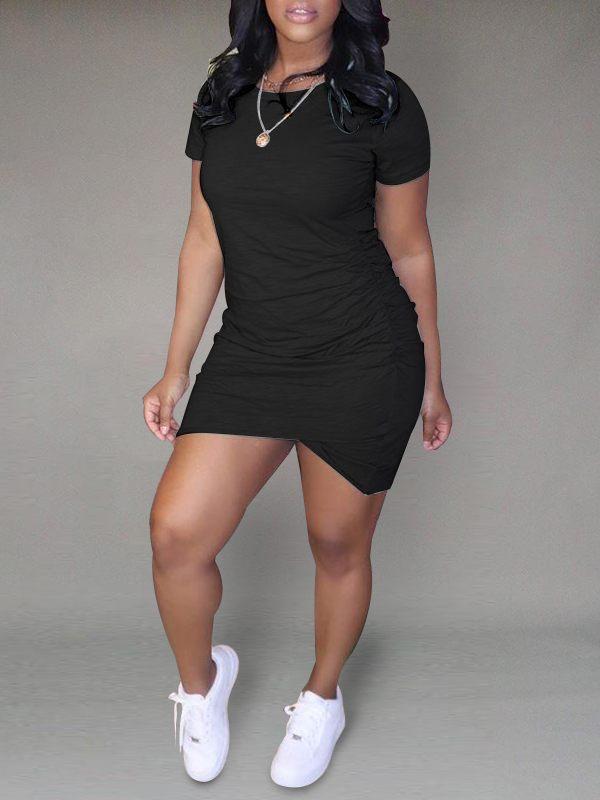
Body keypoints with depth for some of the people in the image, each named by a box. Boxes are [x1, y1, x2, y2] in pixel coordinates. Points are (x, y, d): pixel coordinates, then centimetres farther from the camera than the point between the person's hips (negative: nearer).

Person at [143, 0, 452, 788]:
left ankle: (323, 700, 39)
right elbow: (205, 241, 8)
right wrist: (176, 371, 8)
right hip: (249, 356, 4)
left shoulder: (382, 104, -7)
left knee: (338, 547, 10)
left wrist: (432, 382, 7)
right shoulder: (222, 94, 5)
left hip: (363, 364, -3)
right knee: (176, 533, -5)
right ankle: (201, 681, 27)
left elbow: (409, 251, 1)